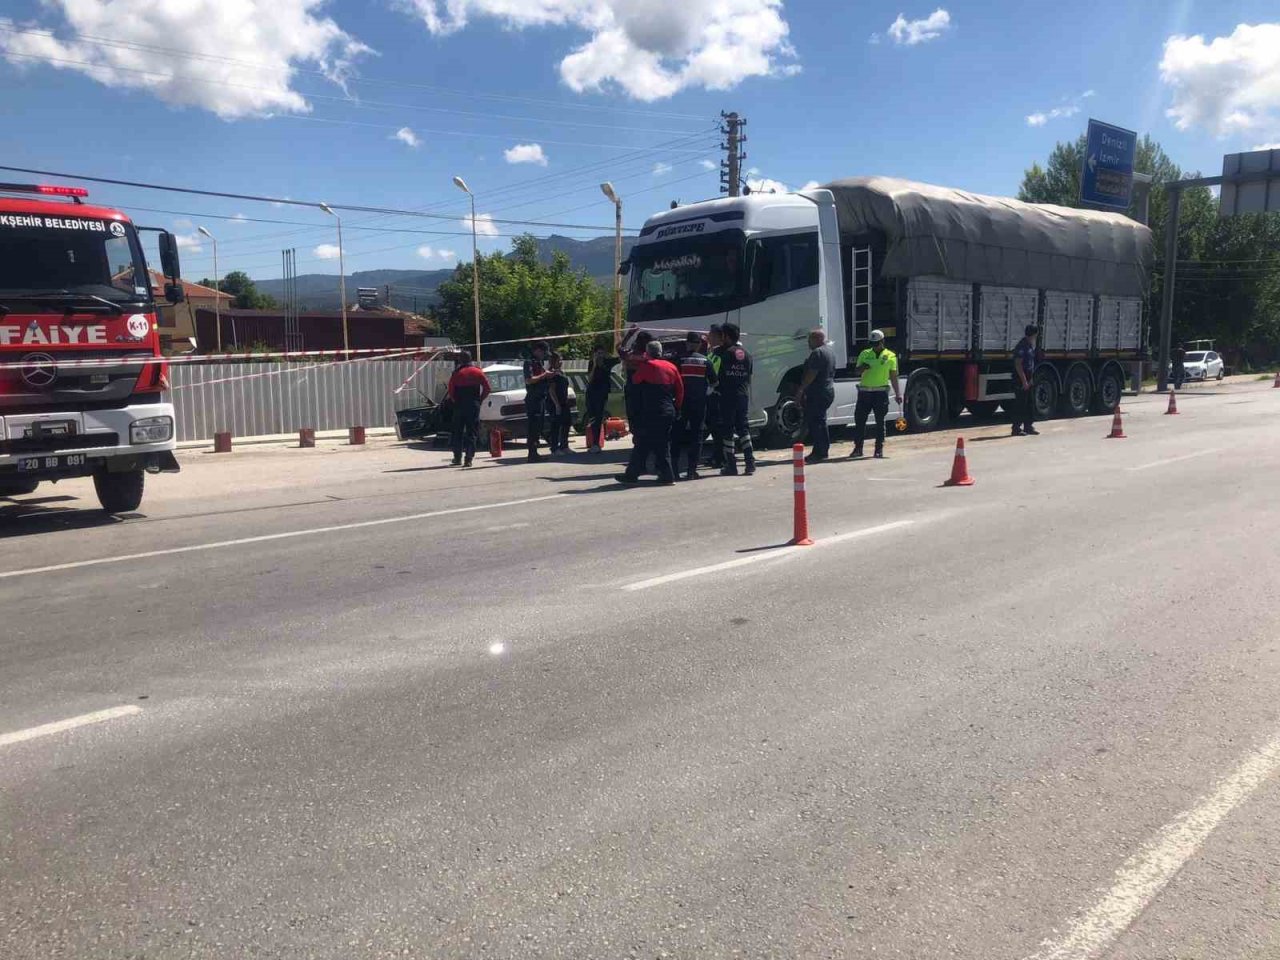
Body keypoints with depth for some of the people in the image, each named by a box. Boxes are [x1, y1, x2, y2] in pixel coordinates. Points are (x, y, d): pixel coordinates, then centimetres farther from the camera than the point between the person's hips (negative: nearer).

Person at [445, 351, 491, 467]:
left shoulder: (456, 373, -2)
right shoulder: (477, 372, 2)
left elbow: (450, 391, -7)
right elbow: (487, 389, -3)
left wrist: (455, 401, 7)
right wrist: (480, 399, 7)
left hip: (459, 405, 0)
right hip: (474, 405, 0)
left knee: (458, 432, 13)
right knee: (472, 432, 2)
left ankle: (457, 457, 15)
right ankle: (469, 458, -7)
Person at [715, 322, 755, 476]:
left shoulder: (725, 352, -8)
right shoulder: (746, 353, 11)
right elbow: (749, 377, 15)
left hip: (728, 397, -6)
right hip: (743, 396, 6)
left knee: (727, 430, 1)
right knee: (743, 428, 12)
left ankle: (731, 465, 2)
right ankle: (750, 463, 5)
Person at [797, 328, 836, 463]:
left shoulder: (817, 353, -16)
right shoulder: (830, 351, 17)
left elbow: (812, 374, -23)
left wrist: (801, 389, -19)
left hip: (817, 393, -11)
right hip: (829, 390, 11)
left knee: (814, 422, -8)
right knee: (820, 421, 16)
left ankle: (819, 453, -9)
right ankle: (824, 451, 20)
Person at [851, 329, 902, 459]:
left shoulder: (890, 356, 5)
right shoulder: (864, 354, 10)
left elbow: (894, 377, 7)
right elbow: (856, 372, 11)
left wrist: (897, 393, 1)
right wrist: (861, 368, -12)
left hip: (881, 392, -2)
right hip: (864, 391, 2)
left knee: (880, 421, 2)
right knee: (859, 419, 1)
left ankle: (879, 448, 9)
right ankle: (858, 448, 10)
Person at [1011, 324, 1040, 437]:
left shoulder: (1030, 346, 14)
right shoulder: (1022, 346, -15)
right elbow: (1018, 364, -21)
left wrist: (1030, 379, 17)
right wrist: (1024, 381, -22)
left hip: (1027, 379, 10)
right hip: (1021, 380, -10)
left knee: (1030, 404, 12)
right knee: (1020, 405, -6)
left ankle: (1028, 426, 19)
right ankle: (1017, 428, -1)